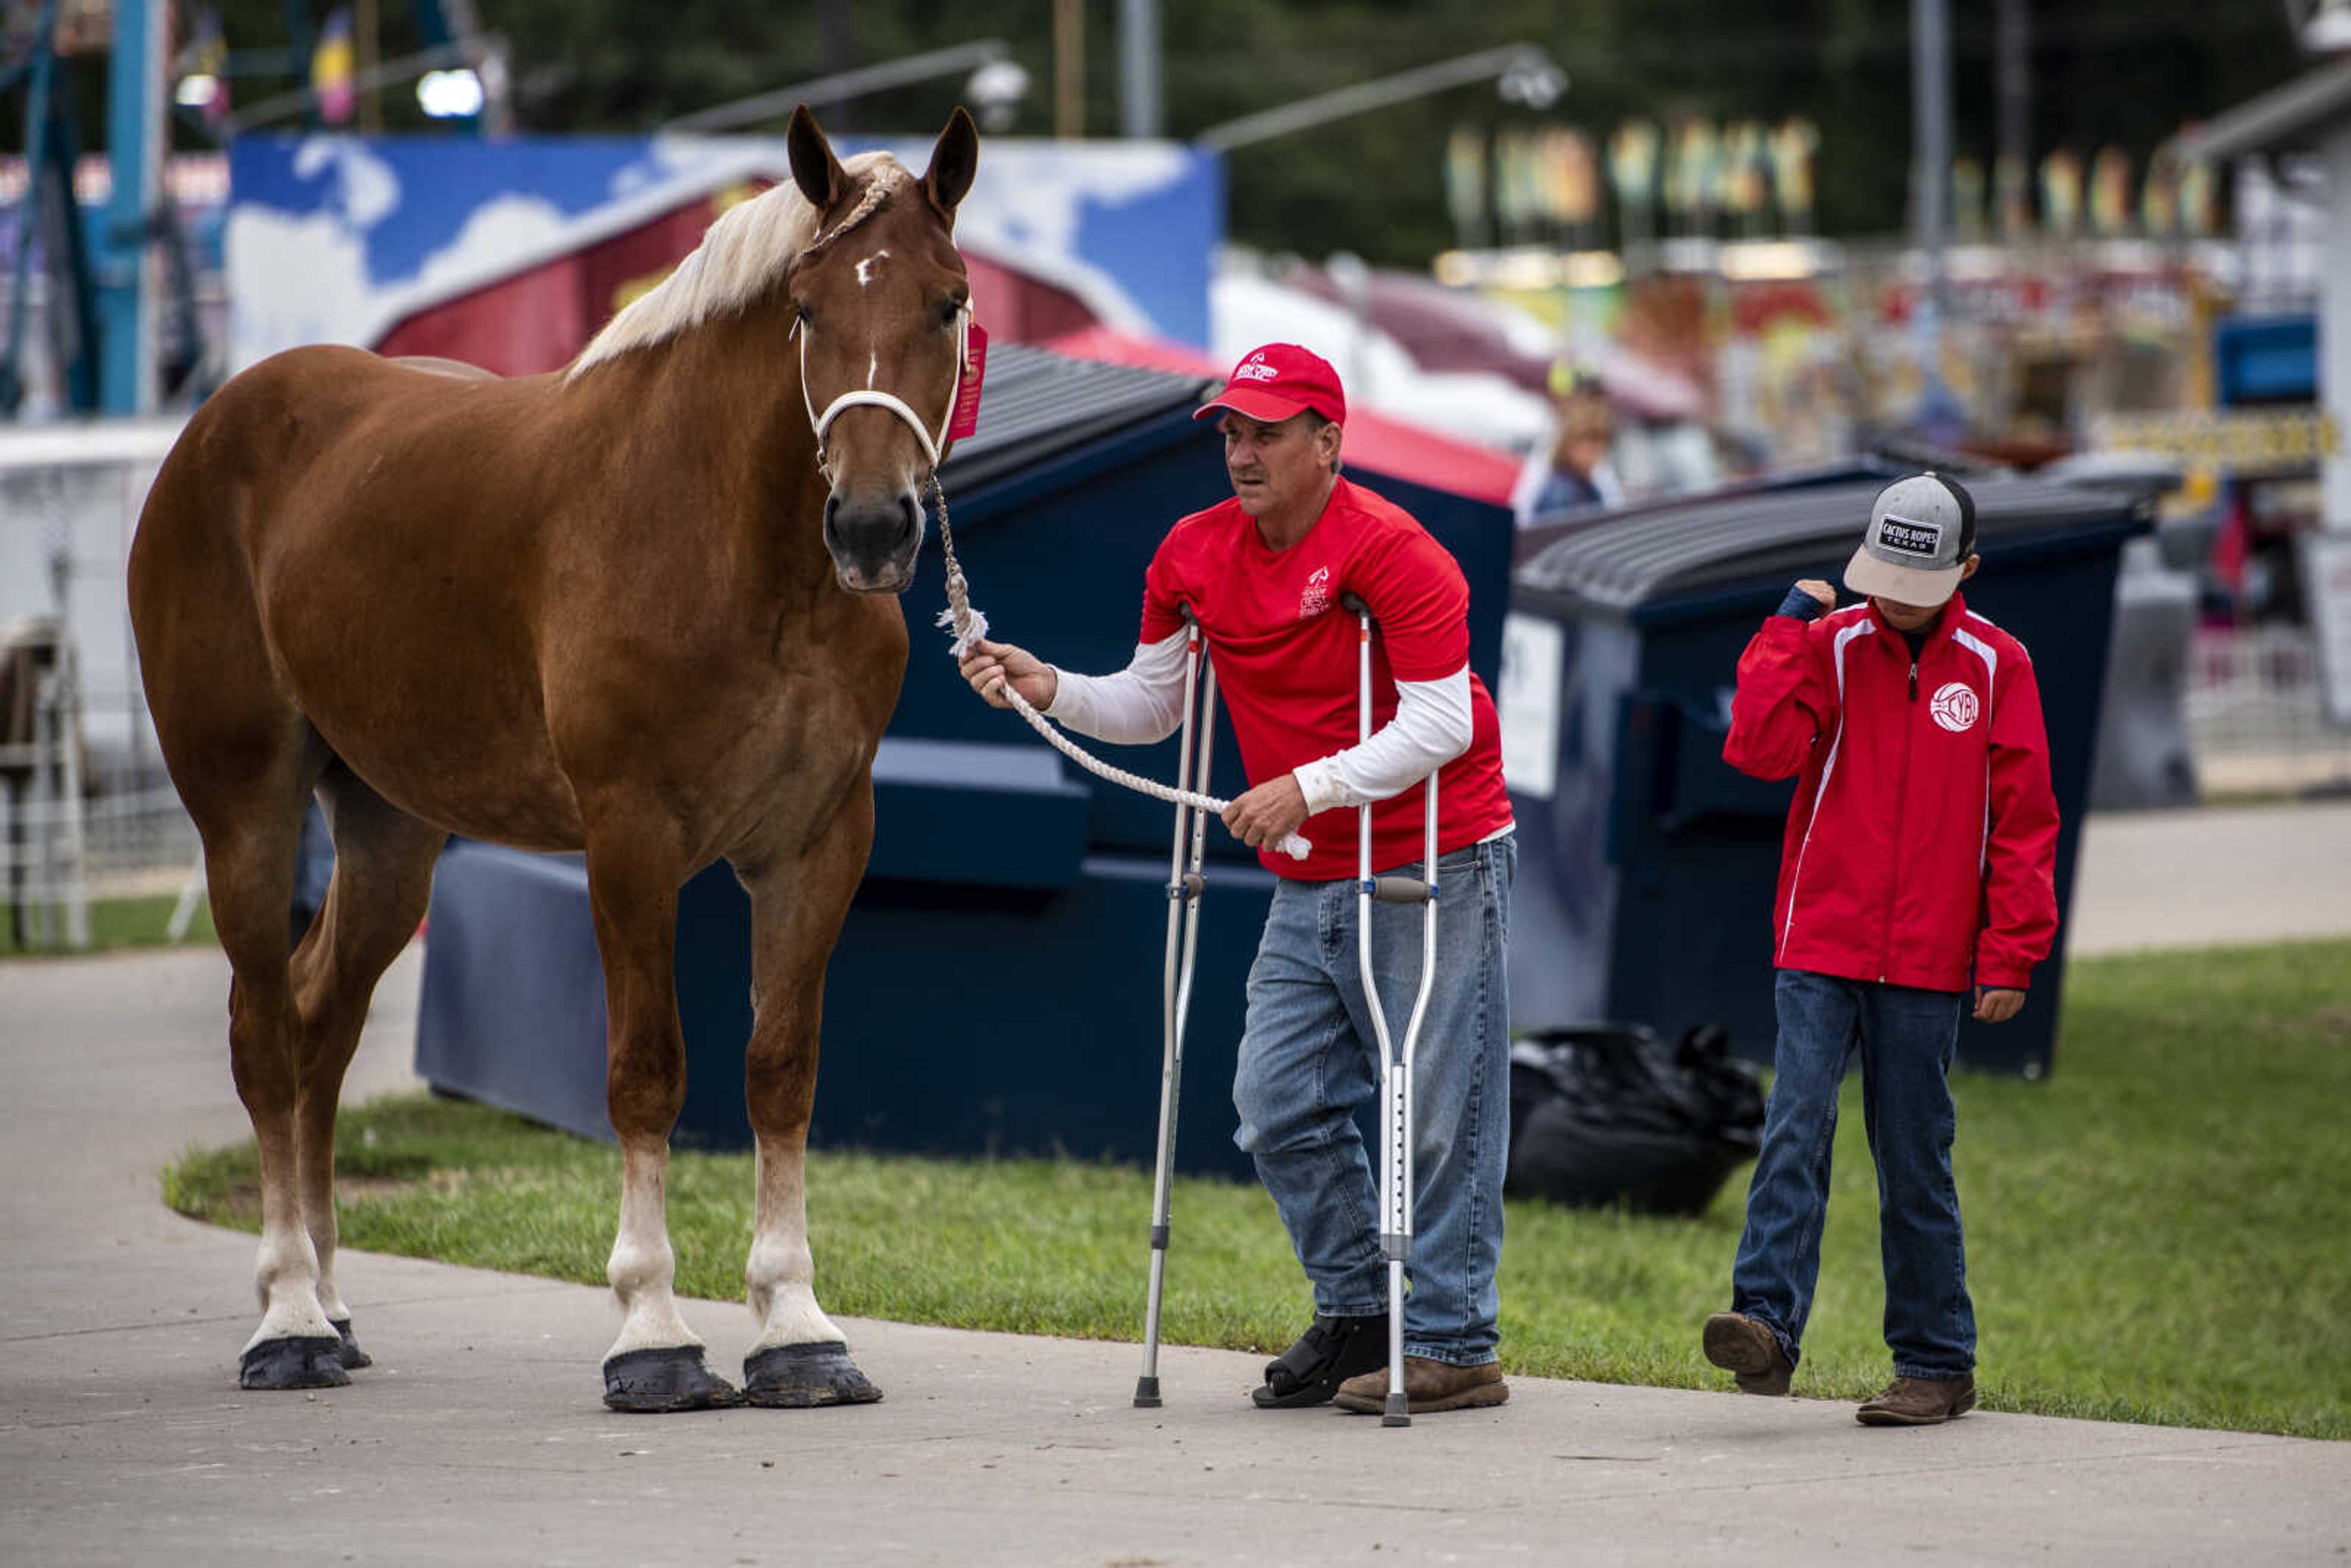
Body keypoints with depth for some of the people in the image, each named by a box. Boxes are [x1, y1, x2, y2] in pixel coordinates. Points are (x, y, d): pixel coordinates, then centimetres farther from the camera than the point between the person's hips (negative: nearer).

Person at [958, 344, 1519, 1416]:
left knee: (1440, 1111, -5)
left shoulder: (1388, 550, -16)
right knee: (1278, 1102, 5)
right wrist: (1049, 690, -5)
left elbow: (1443, 723, -20)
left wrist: (1311, 786, -28)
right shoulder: (1195, 555, 5)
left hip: (1437, 868, -7)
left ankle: (1452, 1345, 1)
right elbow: (1150, 706, 13)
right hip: (1308, 884, 7)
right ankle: (1358, 1314, 18)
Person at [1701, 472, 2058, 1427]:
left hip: (1928, 962, 0)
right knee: (1796, 1130, -14)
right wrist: (1790, 630, -11)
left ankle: (1937, 1365, 12)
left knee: (1914, 1160, 4)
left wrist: (2011, 954, -1)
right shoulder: (1832, 646, 3)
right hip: (1820, 946, 0)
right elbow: (1761, 748, -10)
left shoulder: (1996, 667, 2)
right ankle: (1767, 1326, -21)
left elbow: (2022, 820, 3)